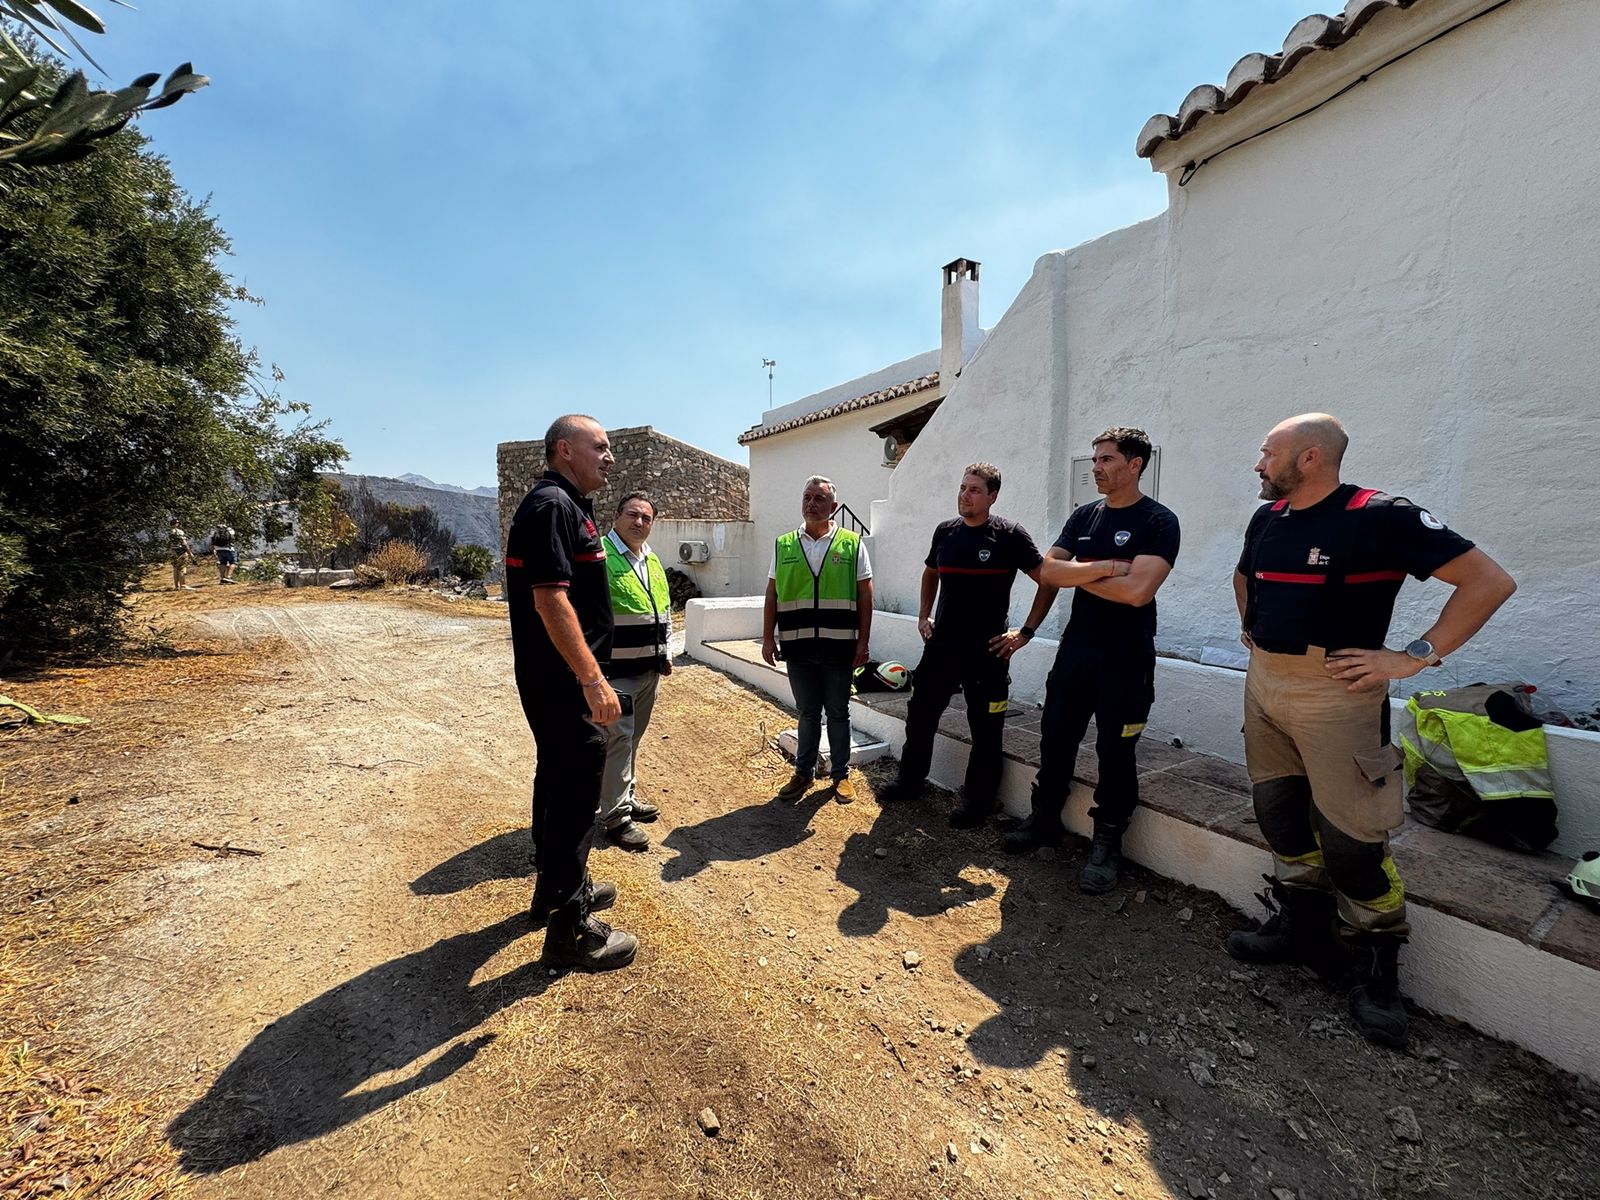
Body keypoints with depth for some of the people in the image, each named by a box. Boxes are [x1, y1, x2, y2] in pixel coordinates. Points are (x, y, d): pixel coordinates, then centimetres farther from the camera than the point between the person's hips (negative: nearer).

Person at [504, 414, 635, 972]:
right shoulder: (551, 505, -16)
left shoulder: (567, 505, 16)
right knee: (576, 792, -2)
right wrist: (593, 679, -26)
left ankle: (556, 887, 39)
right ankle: (570, 929, 13)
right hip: (564, 681, -11)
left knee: (558, 778, 20)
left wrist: (588, 674, 23)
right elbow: (551, 599, -25)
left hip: (559, 681, 11)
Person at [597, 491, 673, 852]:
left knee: (632, 737, 19)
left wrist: (665, 653, 16)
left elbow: (665, 609, 22)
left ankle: (625, 796, 34)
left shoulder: (652, 561, 13)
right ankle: (615, 818, 9)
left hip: (648, 669, 8)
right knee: (617, 738, -3)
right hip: (614, 671, -8)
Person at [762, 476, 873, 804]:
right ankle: (803, 772, 29)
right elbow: (772, 596, 8)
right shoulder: (784, 546, 6)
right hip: (798, 647, 2)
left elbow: (864, 596, 1)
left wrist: (863, 641, -3)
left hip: (839, 648, -1)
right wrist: (768, 638, 4)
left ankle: (841, 774, 27)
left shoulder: (852, 544, 0)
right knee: (807, 713, 14)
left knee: (838, 713, 11)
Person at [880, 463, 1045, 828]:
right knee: (920, 713, 14)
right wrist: (923, 615, 14)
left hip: (986, 650, -5)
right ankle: (910, 780, 34)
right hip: (940, 646, 5)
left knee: (985, 730, 6)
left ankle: (977, 801, 23)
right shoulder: (945, 531, 6)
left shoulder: (1009, 535, -9)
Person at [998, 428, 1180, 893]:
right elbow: (1048, 573, -3)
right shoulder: (1083, 516, 8)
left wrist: (1077, 574, -10)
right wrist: (1104, 566, -16)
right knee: (1055, 739, 12)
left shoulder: (1158, 522, -9)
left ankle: (1107, 844, 22)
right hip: (1075, 649, 5)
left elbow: (1137, 590, -23)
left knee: (1115, 753, 5)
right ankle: (1045, 820, 31)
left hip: (1126, 659, -5)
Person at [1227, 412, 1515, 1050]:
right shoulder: (1267, 519, 9)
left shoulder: (1381, 516, -11)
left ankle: (1378, 971, 20)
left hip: (1333, 691, -7)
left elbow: (1490, 581, -12)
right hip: (1263, 682, 7)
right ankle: (1301, 929, 33)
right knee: (1280, 817, 15)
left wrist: (1415, 656, -16)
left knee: (1349, 837, -2)